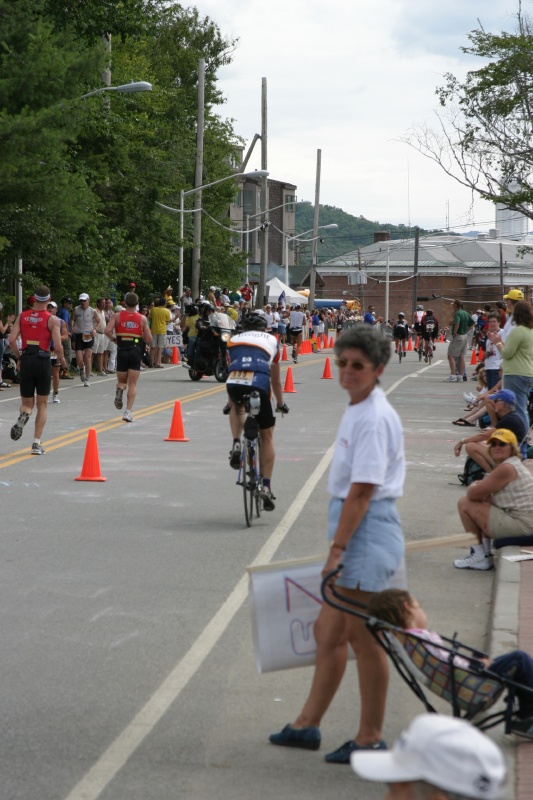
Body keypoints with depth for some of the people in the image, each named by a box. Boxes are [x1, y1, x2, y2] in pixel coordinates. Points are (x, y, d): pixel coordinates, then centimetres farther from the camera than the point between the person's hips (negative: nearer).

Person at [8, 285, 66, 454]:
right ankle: (36, 444, 5)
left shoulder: (22, 316, 5)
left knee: (27, 403, 14)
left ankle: (23, 415, -23)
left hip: (26, 361, 2)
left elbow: (12, 340, -3)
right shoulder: (52, 320, -4)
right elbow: (58, 346, -10)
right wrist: (62, 360, 10)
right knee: (42, 404, 11)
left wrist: (19, 358, 11)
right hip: (43, 361, -2)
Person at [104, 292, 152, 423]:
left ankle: (120, 390, -17)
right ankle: (128, 411, -7)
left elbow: (107, 330, -13)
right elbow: (149, 340, 1)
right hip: (136, 351, 0)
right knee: (133, 384, 4)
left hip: (122, 350, 1)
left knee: (122, 381, 18)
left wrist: (114, 338, 5)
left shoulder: (117, 316, 2)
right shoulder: (142, 318, 2)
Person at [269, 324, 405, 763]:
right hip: (353, 525, 10)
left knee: (364, 638, 1)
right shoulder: (358, 409, 11)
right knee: (328, 631, 18)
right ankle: (307, 725, 30)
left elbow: (361, 492, -21)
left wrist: (336, 551, -19)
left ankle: (370, 739, 13)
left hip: (368, 530, -10)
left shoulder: (374, 418, -18)